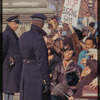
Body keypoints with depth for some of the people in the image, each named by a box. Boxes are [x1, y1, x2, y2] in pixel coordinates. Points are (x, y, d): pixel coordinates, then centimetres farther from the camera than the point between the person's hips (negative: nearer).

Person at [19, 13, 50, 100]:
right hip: (36, 76, -8)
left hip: (26, 72, 8)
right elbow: (42, 62, -21)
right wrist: (46, 82, -16)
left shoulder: (24, 36, 4)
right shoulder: (38, 39, -20)